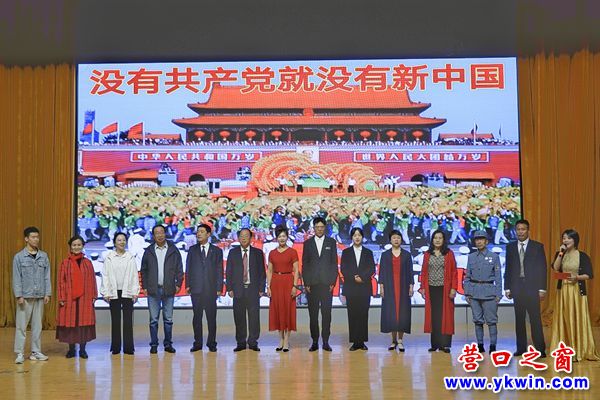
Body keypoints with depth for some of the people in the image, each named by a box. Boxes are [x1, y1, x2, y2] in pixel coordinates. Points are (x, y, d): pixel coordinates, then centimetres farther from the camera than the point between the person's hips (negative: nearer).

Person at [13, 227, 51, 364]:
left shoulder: (44, 256, 6)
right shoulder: (19, 257, -1)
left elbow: (47, 276, 7)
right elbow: (16, 278, -3)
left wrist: (47, 293, 1)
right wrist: (19, 295, -9)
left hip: (39, 296, 3)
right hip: (25, 296, -3)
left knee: (37, 325, 7)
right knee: (21, 325, -1)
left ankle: (36, 351, 15)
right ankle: (20, 353, 4)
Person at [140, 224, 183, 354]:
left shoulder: (173, 250, 4)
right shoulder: (148, 251, 6)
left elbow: (179, 269, 5)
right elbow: (143, 270, 8)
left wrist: (178, 284, -2)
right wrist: (144, 286, 2)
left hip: (168, 289, 0)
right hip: (153, 290, 0)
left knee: (168, 319, 6)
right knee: (153, 319, 3)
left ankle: (168, 344, 14)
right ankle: (154, 345, 10)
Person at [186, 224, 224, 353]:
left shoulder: (216, 251, 7)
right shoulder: (192, 250, 11)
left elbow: (219, 270, 4)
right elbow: (188, 268, 9)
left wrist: (219, 288, -3)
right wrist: (188, 285, 0)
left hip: (211, 289, -1)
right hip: (196, 289, 1)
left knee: (211, 317, 1)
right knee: (197, 317, 4)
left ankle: (211, 343, 9)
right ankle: (197, 343, 11)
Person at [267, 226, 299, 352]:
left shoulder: (292, 252, -1)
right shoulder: (272, 253, 8)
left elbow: (296, 271, -3)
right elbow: (269, 271, 9)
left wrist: (294, 286, -11)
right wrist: (268, 287, 1)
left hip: (288, 282, -3)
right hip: (275, 283, 3)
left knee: (288, 309, -1)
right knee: (277, 310, 5)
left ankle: (286, 341, 6)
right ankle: (281, 340, 14)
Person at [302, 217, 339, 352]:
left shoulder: (331, 242, 8)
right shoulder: (308, 243, 8)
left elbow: (334, 263, 5)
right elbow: (304, 264, 6)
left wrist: (333, 282, -3)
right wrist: (306, 283, -2)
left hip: (326, 283, 0)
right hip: (312, 284, 1)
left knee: (326, 313, 0)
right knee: (313, 314, 2)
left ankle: (326, 342, 6)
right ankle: (315, 342, 7)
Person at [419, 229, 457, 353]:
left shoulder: (449, 254, 3)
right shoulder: (427, 254, 9)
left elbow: (454, 272, 0)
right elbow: (423, 272, 10)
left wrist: (453, 288, -8)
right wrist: (422, 288, 4)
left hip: (445, 289, -2)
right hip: (431, 289, 2)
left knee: (445, 315, -3)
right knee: (433, 316, 3)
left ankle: (445, 344, 0)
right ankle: (435, 344, 9)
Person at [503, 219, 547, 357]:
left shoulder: (538, 246, 3)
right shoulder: (510, 247, 9)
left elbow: (542, 268, 1)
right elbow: (508, 269, 9)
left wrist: (542, 288, -5)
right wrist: (507, 288, 4)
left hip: (532, 288, -2)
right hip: (517, 288, 3)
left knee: (535, 319, -4)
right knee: (519, 319, 6)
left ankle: (540, 349, 0)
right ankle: (521, 348, 11)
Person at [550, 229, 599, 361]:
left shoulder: (583, 256, -2)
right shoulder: (560, 254, 8)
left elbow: (589, 275, -5)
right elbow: (555, 268, -9)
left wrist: (576, 277, -21)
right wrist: (561, 253, -11)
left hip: (577, 291, -3)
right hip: (562, 291, 3)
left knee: (578, 320, -2)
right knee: (563, 319, 4)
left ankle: (580, 350, 5)